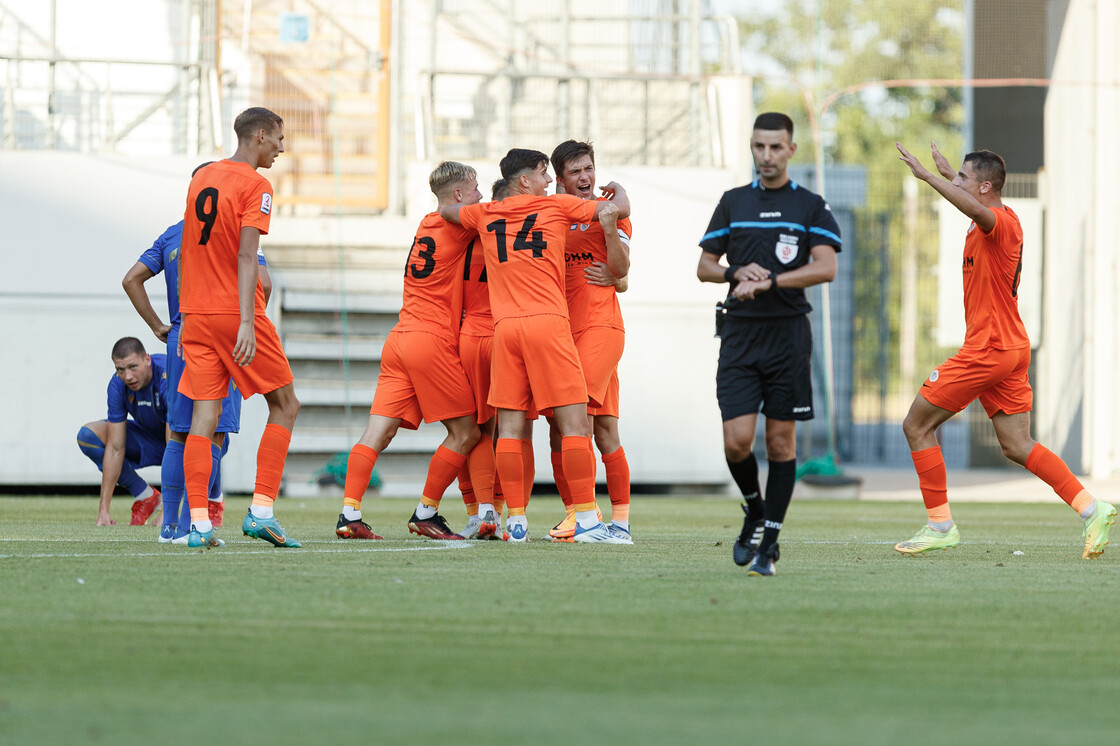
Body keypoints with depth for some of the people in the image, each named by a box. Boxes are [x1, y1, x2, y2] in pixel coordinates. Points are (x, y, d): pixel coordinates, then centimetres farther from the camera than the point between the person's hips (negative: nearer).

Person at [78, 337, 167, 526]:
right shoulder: (118, 385, -20)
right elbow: (115, 449, -19)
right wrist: (103, 511, -23)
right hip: (151, 438, 5)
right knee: (87, 435, -15)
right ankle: (145, 496, -2)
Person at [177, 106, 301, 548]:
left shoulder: (201, 179, 14)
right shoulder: (255, 186, -8)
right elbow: (246, 256, -19)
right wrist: (247, 322, -25)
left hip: (196, 313, 6)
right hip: (235, 313, -6)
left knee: (204, 416, 1)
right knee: (285, 406, 6)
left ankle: (199, 523, -8)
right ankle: (261, 511, -3)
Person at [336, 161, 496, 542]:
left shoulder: (427, 226, 19)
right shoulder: (457, 227, -3)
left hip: (399, 339, 8)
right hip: (433, 342, -8)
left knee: (379, 430, -2)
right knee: (466, 432, 3)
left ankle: (349, 513, -12)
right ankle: (426, 513, 5)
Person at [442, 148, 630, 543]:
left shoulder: (486, 215, 16)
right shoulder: (557, 206, 6)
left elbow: (446, 210, 36)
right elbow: (620, 209, 10)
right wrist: (618, 190, 32)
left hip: (504, 327, 4)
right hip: (548, 322, -4)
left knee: (510, 427, 4)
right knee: (575, 422, -4)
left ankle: (516, 521, 1)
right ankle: (586, 519, -9)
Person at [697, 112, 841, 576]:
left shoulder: (811, 207, 3)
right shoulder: (733, 203, 11)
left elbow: (826, 267, -10)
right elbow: (704, 266, 14)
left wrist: (770, 281, -19)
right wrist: (736, 273, -6)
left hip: (788, 333, -2)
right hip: (740, 332, 2)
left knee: (781, 439, 0)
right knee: (736, 439, -9)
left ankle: (768, 544, 7)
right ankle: (755, 511, 19)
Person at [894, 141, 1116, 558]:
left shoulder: (1000, 222, -16)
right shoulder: (999, 220, 14)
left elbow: (976, 210, -42)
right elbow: (978, 210, 40)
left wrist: (926, 175, -41)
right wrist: (946, 171, 49)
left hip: (988, 349, -10)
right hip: (1012, 349, 10)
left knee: (917, 425, -1)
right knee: (1017, 446, 8)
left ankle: (940, 524, 0)